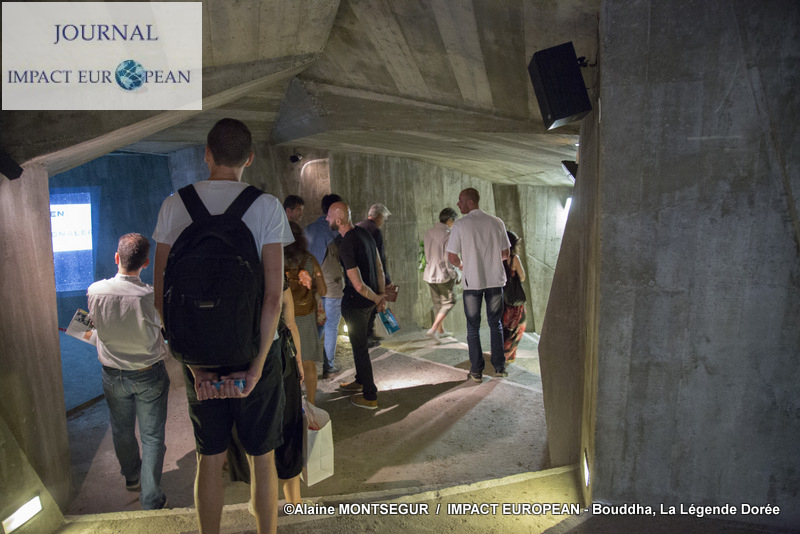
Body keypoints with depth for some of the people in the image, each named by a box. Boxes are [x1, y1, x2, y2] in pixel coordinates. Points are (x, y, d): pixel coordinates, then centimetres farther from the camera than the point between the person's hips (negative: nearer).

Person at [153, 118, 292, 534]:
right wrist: (257, 366, -11)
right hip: (254, 348, -2)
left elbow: (161, 295, -4)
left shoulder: (174, 205, -1)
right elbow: (274, 294, -16)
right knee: (261, 459, 14)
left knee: (209, 459, 18)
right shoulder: (266, 206, -9)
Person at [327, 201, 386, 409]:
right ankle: (361, 381, 43)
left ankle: (370, 397, 18)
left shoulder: (346, 246, -26)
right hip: (369, 299, 9)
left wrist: (377, 298, -8)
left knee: (359, 347, 5)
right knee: (360, 343, 25)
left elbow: (358, 285, -26)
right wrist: (382, 294, 12)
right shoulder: (364, 233, 2)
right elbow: (379, 267, 8)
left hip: (356, 302, -9)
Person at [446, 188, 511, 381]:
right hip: (495, 280, 3)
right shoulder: (496, 222, 1)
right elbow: (505, 254, 5)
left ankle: (477, 371, 14)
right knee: (495, 324, 16)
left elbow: (452, 257, -8)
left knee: (473, 327, 10)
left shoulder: (460, 224, -9)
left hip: (472, 281, -2)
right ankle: (499, 367, 21)